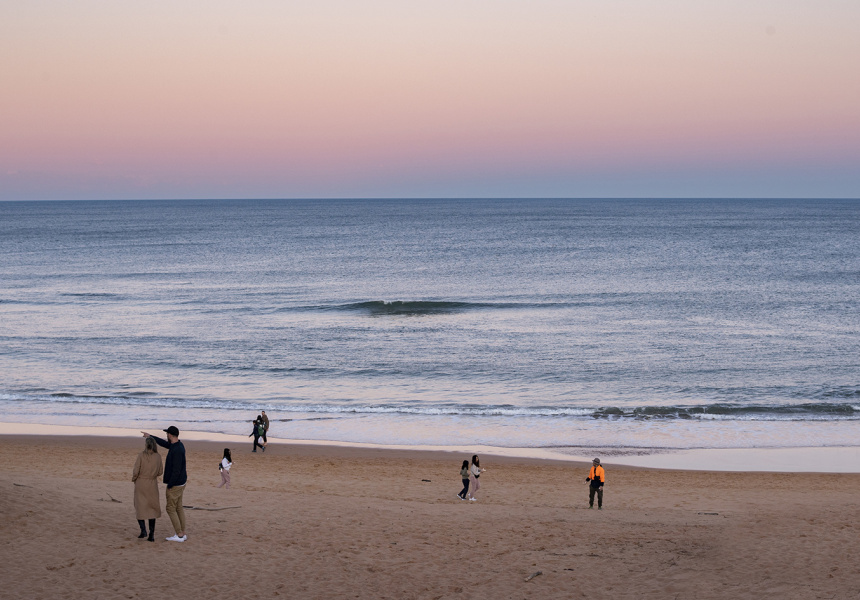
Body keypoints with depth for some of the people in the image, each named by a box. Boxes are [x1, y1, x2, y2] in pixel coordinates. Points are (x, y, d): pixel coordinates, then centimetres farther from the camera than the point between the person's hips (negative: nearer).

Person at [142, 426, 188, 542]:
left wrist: (169, 487, -21)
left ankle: (179, 535, -1)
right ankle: (182, 534, 15)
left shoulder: (177, 451, -26)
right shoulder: (179, 445, 5)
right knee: (178, 508, 13)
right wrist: (150, 436, 34)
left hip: (175, 484, -10)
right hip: (181, 483, 10)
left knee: (170, 508, -2)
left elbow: (176, 471, -27)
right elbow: (164, 443, 26)